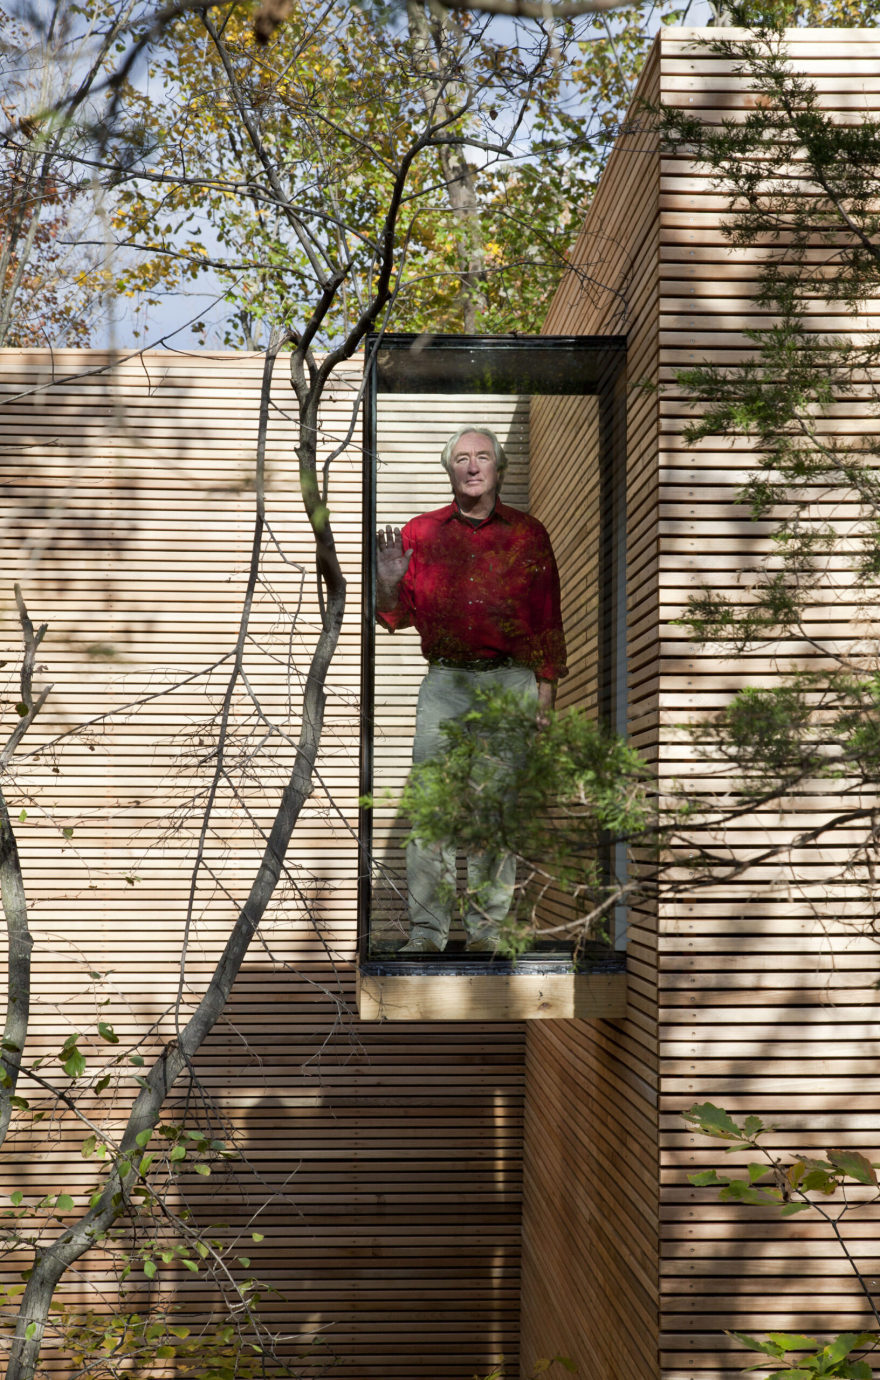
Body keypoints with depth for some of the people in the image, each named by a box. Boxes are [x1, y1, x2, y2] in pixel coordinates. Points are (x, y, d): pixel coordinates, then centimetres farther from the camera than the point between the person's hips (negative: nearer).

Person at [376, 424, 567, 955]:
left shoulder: (528, 534, 7)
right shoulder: (420, 532, 9)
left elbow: (548, 622, 7)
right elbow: (399, 617, 11)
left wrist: (544, 695, 1)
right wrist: (389, 583, -10)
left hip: (511, 682, 0)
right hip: (445, 683, 1)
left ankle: (487, 927, 9)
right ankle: (427, 929, -1)